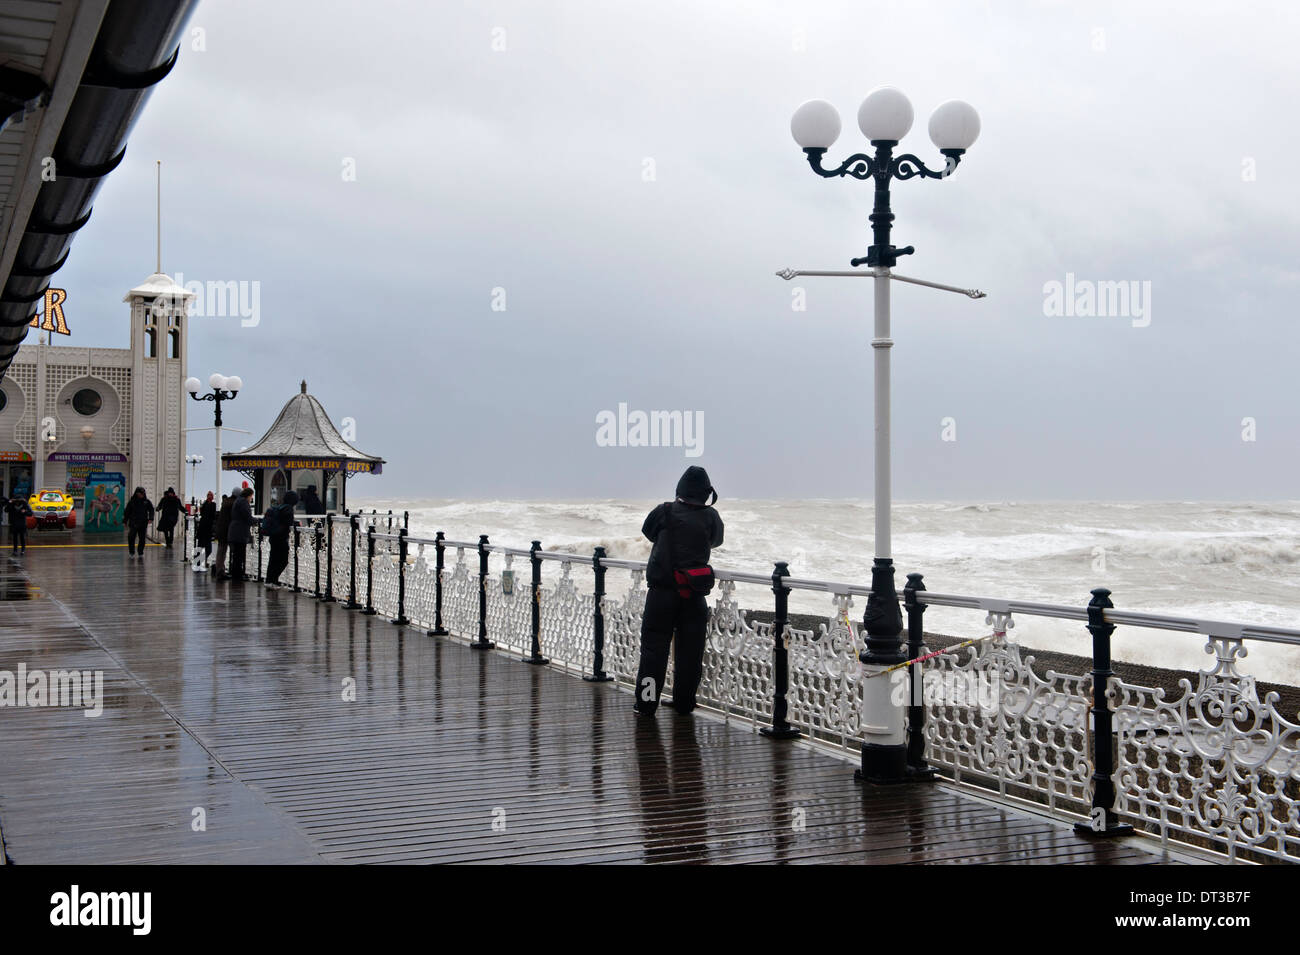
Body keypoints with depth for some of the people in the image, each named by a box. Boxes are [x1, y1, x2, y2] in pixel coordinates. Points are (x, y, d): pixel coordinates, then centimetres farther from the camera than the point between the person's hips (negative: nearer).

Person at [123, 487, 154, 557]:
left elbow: (151, 510, 5)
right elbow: (127, 512, 8)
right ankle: (131, 552, 2)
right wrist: (125, 521, 8)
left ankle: (141, 552, 17)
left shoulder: (147, 502, 5)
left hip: (143, 523, 2)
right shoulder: (132, 502, 2)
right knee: (131, 537, -10)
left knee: (142, 538, 5)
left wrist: (150, 518, -10)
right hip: (133, 523, -2)